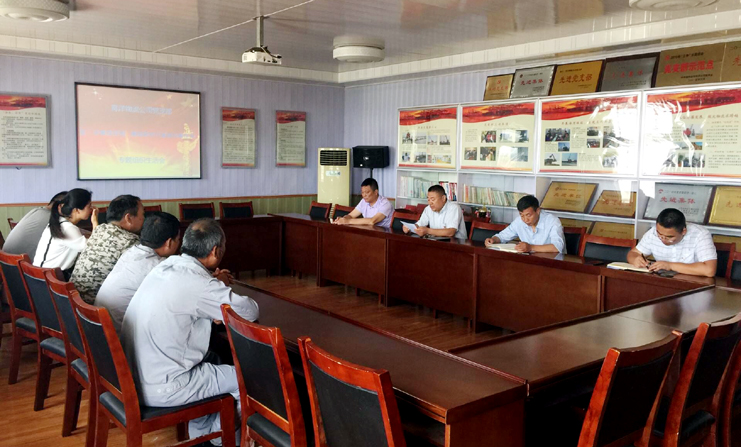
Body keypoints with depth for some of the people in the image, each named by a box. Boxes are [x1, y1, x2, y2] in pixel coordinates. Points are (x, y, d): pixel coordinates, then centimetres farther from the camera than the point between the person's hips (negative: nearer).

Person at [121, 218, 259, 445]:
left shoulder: (167, 265, 1)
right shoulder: (200, 284, -23)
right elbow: (251, 312, -12)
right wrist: (222, 288, 8)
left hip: (133, 376, 9)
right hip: (160, 389, -9)